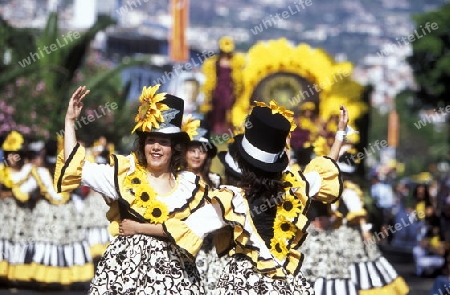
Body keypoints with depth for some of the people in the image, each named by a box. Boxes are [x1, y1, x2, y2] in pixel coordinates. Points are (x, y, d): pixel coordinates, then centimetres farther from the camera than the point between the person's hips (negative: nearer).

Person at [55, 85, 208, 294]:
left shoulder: (189, 184, 5)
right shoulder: (125, 174, 5)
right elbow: (75, 167, 1)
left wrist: (140, 228, -9)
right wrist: (70, 120, 1)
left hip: (171, 269, 0)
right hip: (126, 263, 0)